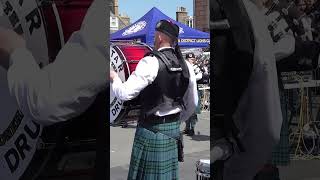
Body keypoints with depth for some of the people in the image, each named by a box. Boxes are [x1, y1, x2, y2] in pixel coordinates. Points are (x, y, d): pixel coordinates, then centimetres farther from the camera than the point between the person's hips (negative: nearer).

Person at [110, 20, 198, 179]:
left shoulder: (151, 62, -18)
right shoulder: (186, 66, 3)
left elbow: (125, 93, -21)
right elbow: (192, 103, 11)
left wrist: (114, 78, -2)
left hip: (151, 129, -6)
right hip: (174, 129, 6)